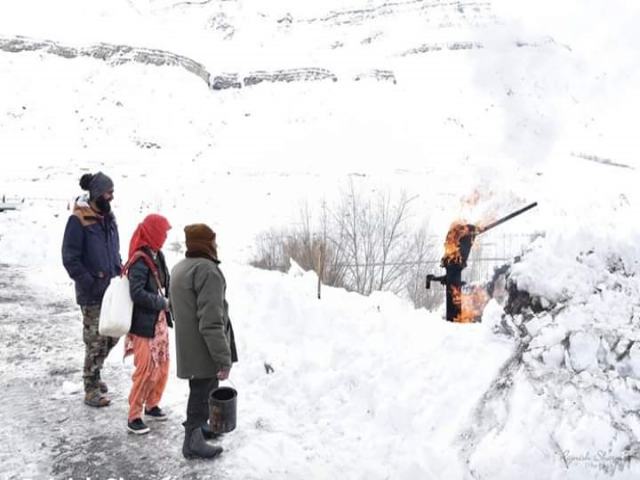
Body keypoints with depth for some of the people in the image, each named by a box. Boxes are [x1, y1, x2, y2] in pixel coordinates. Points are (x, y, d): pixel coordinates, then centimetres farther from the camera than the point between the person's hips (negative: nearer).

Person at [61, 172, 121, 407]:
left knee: (112, 335, 15)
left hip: (112, 289, 7)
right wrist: (90, 283, -15)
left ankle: (93, 373, 37)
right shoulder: (78, 220, -14)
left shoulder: (108, 217, 9)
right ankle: (91, 391, 14)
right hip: (92, 293, -7)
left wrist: (120, 274, 7)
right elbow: (70, 259, -14)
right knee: (95, 341, 0)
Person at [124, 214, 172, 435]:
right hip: (145, 325, -9)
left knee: (162, 367, 17)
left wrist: (169, 305, -1)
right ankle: (133, 417, 11)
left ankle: (151, 405, 34)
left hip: (160, 321, 9)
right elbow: (137, 294, -25)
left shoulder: (157, 255, 7)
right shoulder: (140, 261, -19)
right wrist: (163, 303, -17)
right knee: (146, 371, -3)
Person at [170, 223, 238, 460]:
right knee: (203, 393, 5)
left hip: (188, 346, 10)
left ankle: (197, 426, 41)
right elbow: (211, 322, -27)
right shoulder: (207, 270, -22)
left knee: (201, 389, 25)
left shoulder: (179, 268, 12)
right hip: (204, 350, -10)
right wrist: (224, 358, -25)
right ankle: (193, 442, 17)